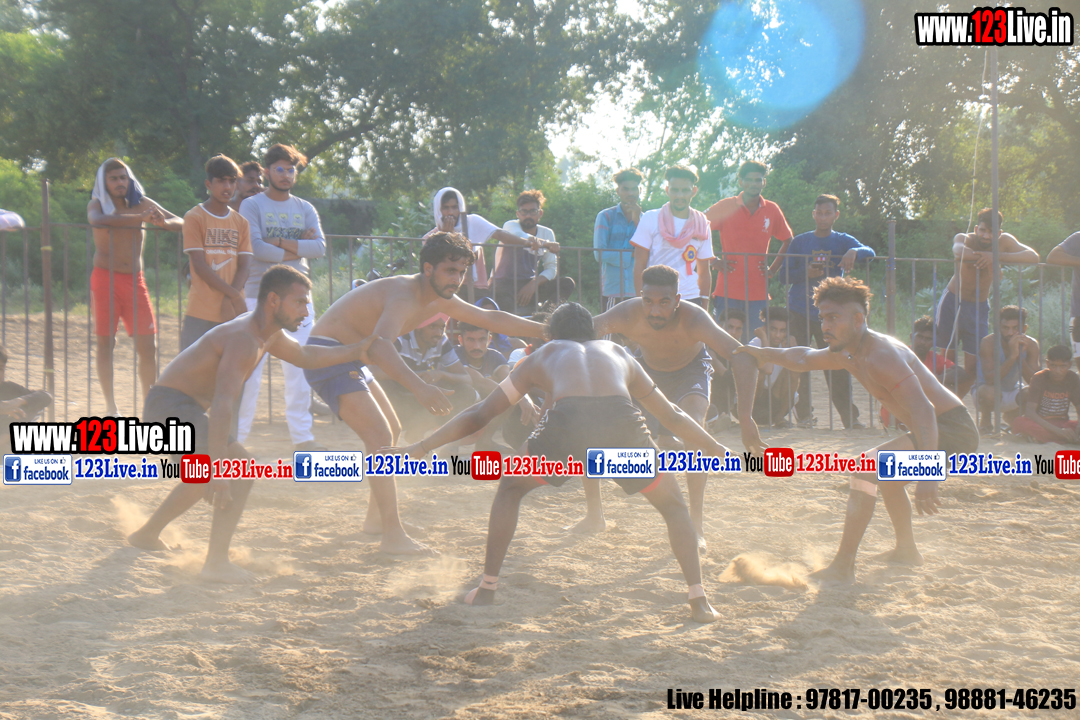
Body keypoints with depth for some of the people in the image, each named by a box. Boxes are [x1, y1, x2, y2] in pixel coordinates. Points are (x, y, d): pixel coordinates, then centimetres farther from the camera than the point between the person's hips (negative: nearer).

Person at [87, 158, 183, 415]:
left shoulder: (142, 203, 7)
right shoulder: (97, 204, -2)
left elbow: (181, 224, 5)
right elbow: (97, 220, -27)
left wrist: (164, 223, -20)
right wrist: (140, 218, -36)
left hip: (135, 280, 3)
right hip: (105, 278, -3)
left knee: (148, 345, -3)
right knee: (105, 343, 0)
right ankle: (110, 406, 6)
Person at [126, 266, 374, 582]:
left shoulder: (268, 334, 10)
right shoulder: (245, 339, -23)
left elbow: (305, 357, 31)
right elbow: (222, 405, -34)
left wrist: (357, 351, 24)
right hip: (171, 406, -11)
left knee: (203, 477, 32)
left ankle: (147, 534, 49)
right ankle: (217, 564, -25)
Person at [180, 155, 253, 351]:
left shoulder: (241, 222, 14)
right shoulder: (194, 217, 0)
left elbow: (244, 266, 6)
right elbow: (199, 265, -8)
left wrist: (229, 301, -11)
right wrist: (234, 295, -14)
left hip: (232, 313, 4)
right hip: (200, 314, -4)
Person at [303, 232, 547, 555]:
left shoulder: (439, 301, 4)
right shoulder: (404, 296, -27)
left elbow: (492, 319, 17)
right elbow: (379, 346, -45)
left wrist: (547, 330, 16)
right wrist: (419, 388, -58)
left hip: (349, 357, 11)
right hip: (326, 354, -11)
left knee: (392, 430, 21)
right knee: (380, 437, -20)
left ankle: (375, 519, 33)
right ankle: (393, 537, -22)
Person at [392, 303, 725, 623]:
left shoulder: (542, 356, 36)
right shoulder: (619, 354, 39)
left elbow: (479, 415, 38)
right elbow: (673, 417, 46)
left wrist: (421, 447, 46)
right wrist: (716, 449, 60)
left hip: (566, 422, -1)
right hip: (622, 422, 1)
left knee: (510, 488, 28)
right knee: (673, 505, 24)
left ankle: (486, 589, 26)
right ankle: (699, 602, 12)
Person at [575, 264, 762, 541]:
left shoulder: (693, 319, -40)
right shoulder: (626, 316, -34)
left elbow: (743, 358, -45)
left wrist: (746, 419, -53)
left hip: (690, 370, -3)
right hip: (646, 369, 3)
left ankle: (696, 526, -21)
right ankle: (593, 516, 15)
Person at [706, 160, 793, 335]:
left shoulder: (772, 210, 8)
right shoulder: (725, 206, 1)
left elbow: (787, 241, 22)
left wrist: (773, 269, 10)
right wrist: (713, 261, -2)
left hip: (758, 294, 2)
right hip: (728, 292, -2)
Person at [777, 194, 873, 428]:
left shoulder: (843, 241, 7)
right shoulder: (800, 242, 8)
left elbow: (869, 252, -10)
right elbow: (783, 275, 6)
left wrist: (854, 252, -32)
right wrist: (805, 272, -13)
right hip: (799, 313, 0)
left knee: (837, 366, -4)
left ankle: (850, 417, 1)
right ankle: (803, 414, 9)